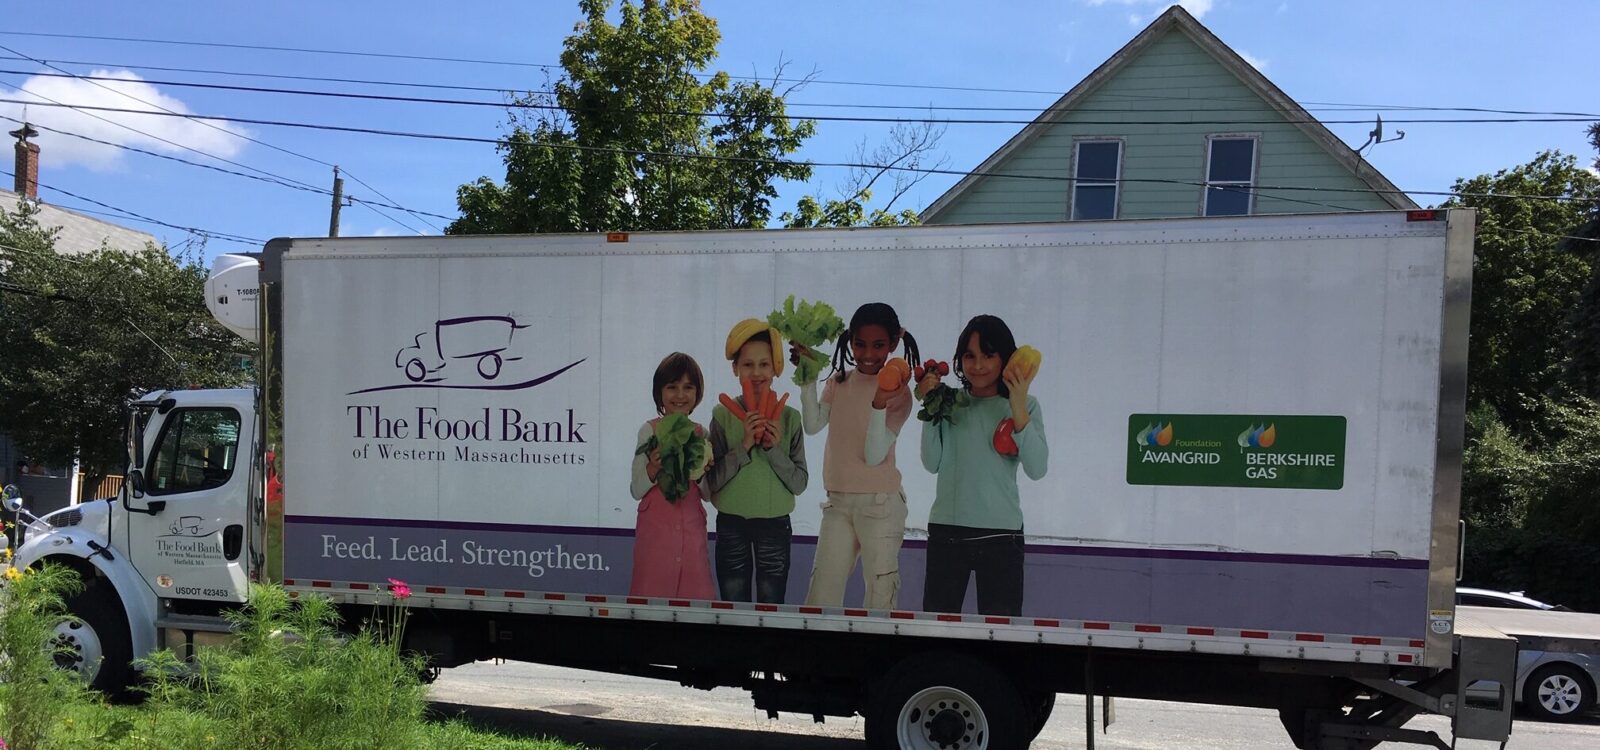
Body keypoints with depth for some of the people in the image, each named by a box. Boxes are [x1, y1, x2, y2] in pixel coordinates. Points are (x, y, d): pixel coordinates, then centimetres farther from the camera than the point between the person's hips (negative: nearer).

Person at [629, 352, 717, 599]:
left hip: (692, 529, 3)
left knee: (695, 596, 2)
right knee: (654, 593, 0)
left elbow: (708, 494, 9)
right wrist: (653, 467, -20)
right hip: (656, 526, -3)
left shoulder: (701, 434, 7)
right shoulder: (650, 431, -2)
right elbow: (637, 491, -2)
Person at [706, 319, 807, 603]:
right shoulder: (723, 415, -4)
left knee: (772, 609, 7)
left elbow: (799, 483, -3)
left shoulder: (789, 417, -1)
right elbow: (712, 480, -8)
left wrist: (774, 449, -15)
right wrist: (744, 445, -17)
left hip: (775, 525, 1)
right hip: (731, 525, 0)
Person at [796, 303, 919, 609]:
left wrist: (879, 406, -28)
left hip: (880, 503, -4)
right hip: (838, 502, 4)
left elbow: (874, 455, -15)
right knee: (821, 594, 6)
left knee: (880, 595, 0)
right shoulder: (838, 382, 8)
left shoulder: (898, 392, -6)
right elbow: (813, 425, -9)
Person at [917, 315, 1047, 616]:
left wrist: (1018, 409, -17)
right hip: (946, 531, 1)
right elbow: (932, 463, -2)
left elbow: (1037, 469, -9)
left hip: (1001, 533, -1)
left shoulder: (1025, 405, 3)